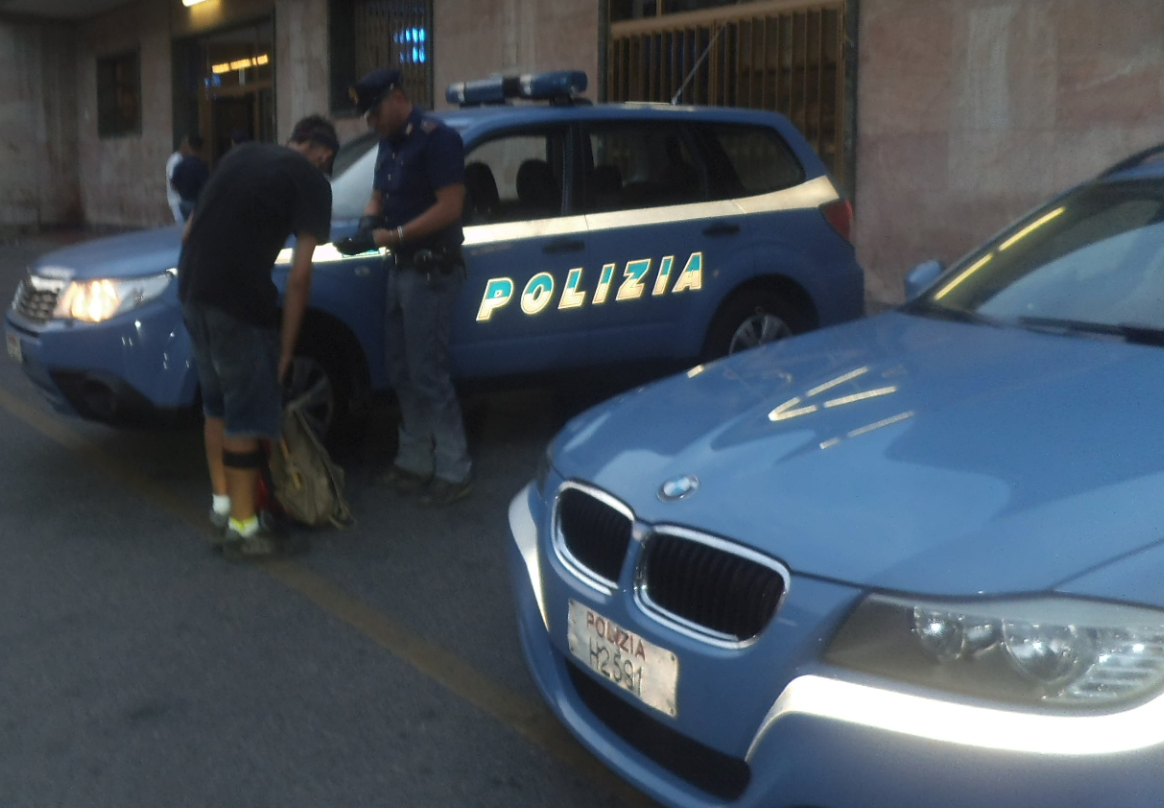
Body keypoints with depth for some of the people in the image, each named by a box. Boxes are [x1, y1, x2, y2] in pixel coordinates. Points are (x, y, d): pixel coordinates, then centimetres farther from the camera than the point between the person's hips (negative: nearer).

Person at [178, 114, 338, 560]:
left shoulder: (240, 155, 20)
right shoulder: (310, 180, 0)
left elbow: (189, 230, 21)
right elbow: (299, 276, -6)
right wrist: (286, 346, 0)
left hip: (190, 289, 8)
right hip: (239, 302, -7)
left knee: (217, 401, 21)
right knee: (248, 413, 2)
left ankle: (221, 502, 32)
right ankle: (243, 528, 8)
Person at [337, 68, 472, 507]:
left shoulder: (435, 138, -14)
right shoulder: (389, 143, 14)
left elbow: (450, 207, -20)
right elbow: (378, 197, 21)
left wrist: (393, 235, -21)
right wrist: (368, 224, -2)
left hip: (431, 270, -9)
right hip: (401, 268, 9)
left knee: (428, 373, -7)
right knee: (403, 372, 13)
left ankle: (454, 472, 1)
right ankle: (414, 461, 23)